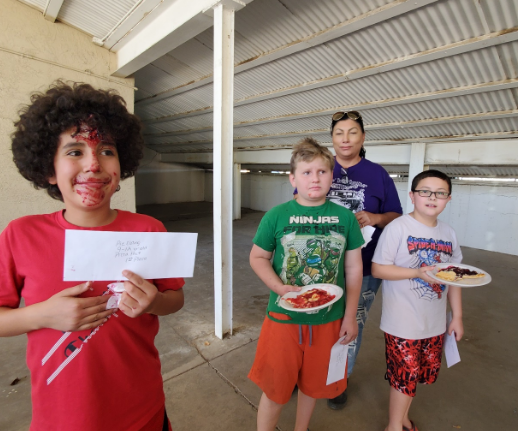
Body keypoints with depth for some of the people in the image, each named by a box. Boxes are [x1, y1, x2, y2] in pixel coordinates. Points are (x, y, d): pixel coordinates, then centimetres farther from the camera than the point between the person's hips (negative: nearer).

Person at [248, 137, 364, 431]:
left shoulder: (345, 217, -4)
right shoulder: (277, 216, -10)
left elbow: (354, 268, 1)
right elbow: (258, 257, -3)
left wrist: (350, 316, 2)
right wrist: (280, 288, -18)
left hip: (328, 320, 3)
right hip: (284, 317, -2)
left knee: (313, 384, 24)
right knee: (275, 388, 14)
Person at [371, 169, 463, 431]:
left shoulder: (448, 234, 3)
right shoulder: (398, 228, -16)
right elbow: (377, 269, -17)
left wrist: (457, 316, 9)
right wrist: (419, 273, -25)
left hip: (435, 323, 6)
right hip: (403, 322, -6)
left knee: (421, 374, 20)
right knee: (405, 376, 8)